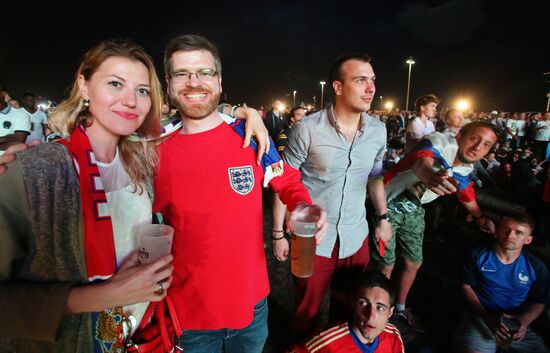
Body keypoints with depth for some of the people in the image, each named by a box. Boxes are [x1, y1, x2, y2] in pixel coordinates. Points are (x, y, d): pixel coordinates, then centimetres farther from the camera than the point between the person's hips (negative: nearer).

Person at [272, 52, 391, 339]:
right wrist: (278, 234, -8)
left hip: (356, 237, 4)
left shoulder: (378, 130, -2)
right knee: (308, 310, 15)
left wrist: (382, 218, 11)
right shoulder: (307, 129, -17)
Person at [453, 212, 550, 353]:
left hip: (517, 325, 3)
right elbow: (467, 286, 1)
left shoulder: (537, 268, 2)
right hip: (480, 317, -2)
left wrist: (524, 321, -10)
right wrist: (486, 316, -10)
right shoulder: (478, 255, -4)